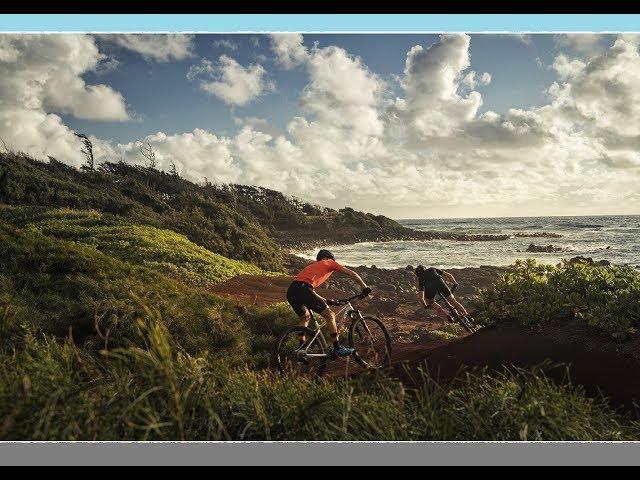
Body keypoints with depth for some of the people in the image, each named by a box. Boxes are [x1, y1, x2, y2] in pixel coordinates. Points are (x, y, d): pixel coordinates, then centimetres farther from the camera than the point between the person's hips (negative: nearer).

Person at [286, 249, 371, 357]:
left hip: (291, 291, 8)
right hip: (303, 290, -8)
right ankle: (337, 348, 6)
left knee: (305, 317, 30)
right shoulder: (328, 263, 20)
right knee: (330, 315, 3)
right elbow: (351, 273, 14)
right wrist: (365, 287, 18)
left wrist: (324, 301, 47)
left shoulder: (311, 266, 38)